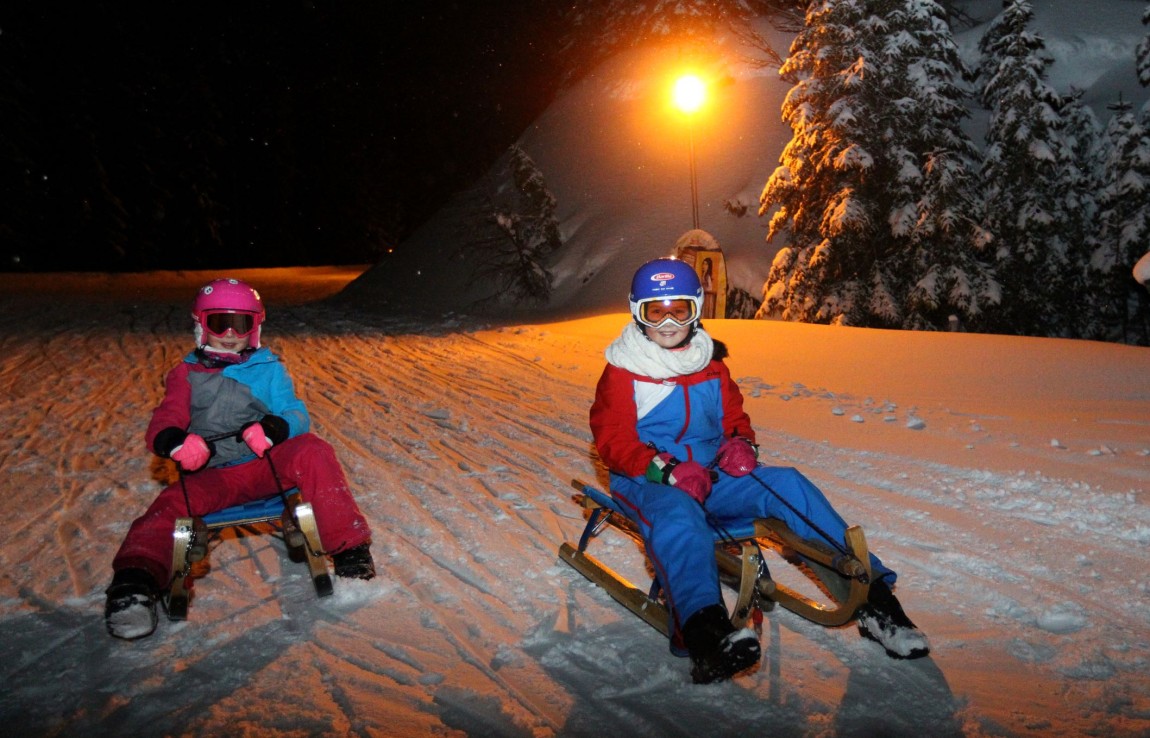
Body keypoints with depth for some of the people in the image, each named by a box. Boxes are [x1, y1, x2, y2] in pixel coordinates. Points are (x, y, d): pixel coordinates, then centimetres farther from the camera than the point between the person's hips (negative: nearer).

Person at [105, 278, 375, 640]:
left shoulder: (268, 369, 18)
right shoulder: (186, 374, 19)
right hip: (212, 477, 1)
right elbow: (164, 420, 7)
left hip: (267, 465, -1)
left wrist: (275, 428, -20)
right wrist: (173, 440, -21)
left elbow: (296, 415, 7)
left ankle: (348, 549, -29)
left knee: (312, 451, -29)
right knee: (172, 502, -28)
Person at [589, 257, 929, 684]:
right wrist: (666, 469, -25)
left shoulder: (711, 365, 16)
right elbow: (612, 439, -9)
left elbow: (734, 416, 21)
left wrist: (741, 443, -6)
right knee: (677, 513, -40)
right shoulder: (622, 372, 0)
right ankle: (704, 632, -65)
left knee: (788, 485, -18)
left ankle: (871, 596, -19)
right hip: (647, 482, -5)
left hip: (710, 477, 5)